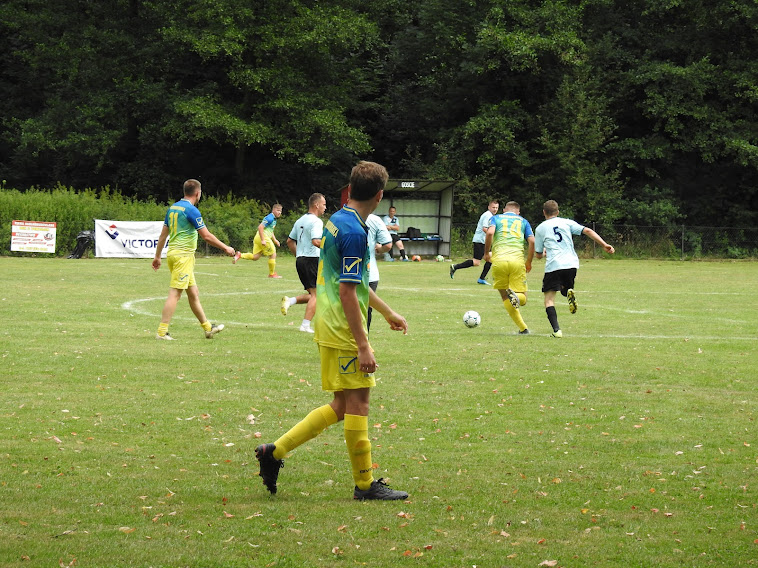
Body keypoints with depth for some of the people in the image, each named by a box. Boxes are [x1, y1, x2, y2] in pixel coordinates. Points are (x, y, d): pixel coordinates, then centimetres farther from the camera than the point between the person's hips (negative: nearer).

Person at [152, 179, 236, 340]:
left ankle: (207, 328, 24)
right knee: (175, 294, -8)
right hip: (184, 255, -9)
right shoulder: (191, 210, -14)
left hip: (173, 254, 9)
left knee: (193, 293, 15)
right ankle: (162, 332, -10)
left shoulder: (173, 208, 11)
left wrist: (157, 256, 22)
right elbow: (207, 236, -14)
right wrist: (226, 248, -3)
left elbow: (163, 234, 15)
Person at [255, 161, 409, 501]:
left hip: (329, 325, 10)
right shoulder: (353, 232, -19)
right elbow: (347, 293, -21)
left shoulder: (337, 221, 12)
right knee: (357, 402, -1)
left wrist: (388, 312, 33)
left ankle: (276, 451, 13)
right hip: (343, 330, -10)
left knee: (342, 406, 13)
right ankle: (365, 485, 6)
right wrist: (362, 346, -20)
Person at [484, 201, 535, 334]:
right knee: (522, 298, 7)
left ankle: (523, 328, -1)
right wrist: (529, 262, 17)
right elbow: (532, 241, 6)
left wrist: (486, 253, 7)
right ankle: (515, 295, -31)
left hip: (499, 260, 0)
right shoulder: (523, 221, 20)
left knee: (505, 297, 13)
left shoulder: (496, 218, 18)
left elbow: (490, 232, -4)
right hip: (518, 260, 0)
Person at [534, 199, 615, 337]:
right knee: (565, 289, 28)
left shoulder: (540, 229, 12)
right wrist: (604, 245, 0)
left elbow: (538, 255, 17)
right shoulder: (567, 222, 16)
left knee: (549, 299, 1)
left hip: (553, 265, -3)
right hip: (571, 264, 3)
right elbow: (587, 231, 3)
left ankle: (556, 330, -19)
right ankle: (569, 293, -12)